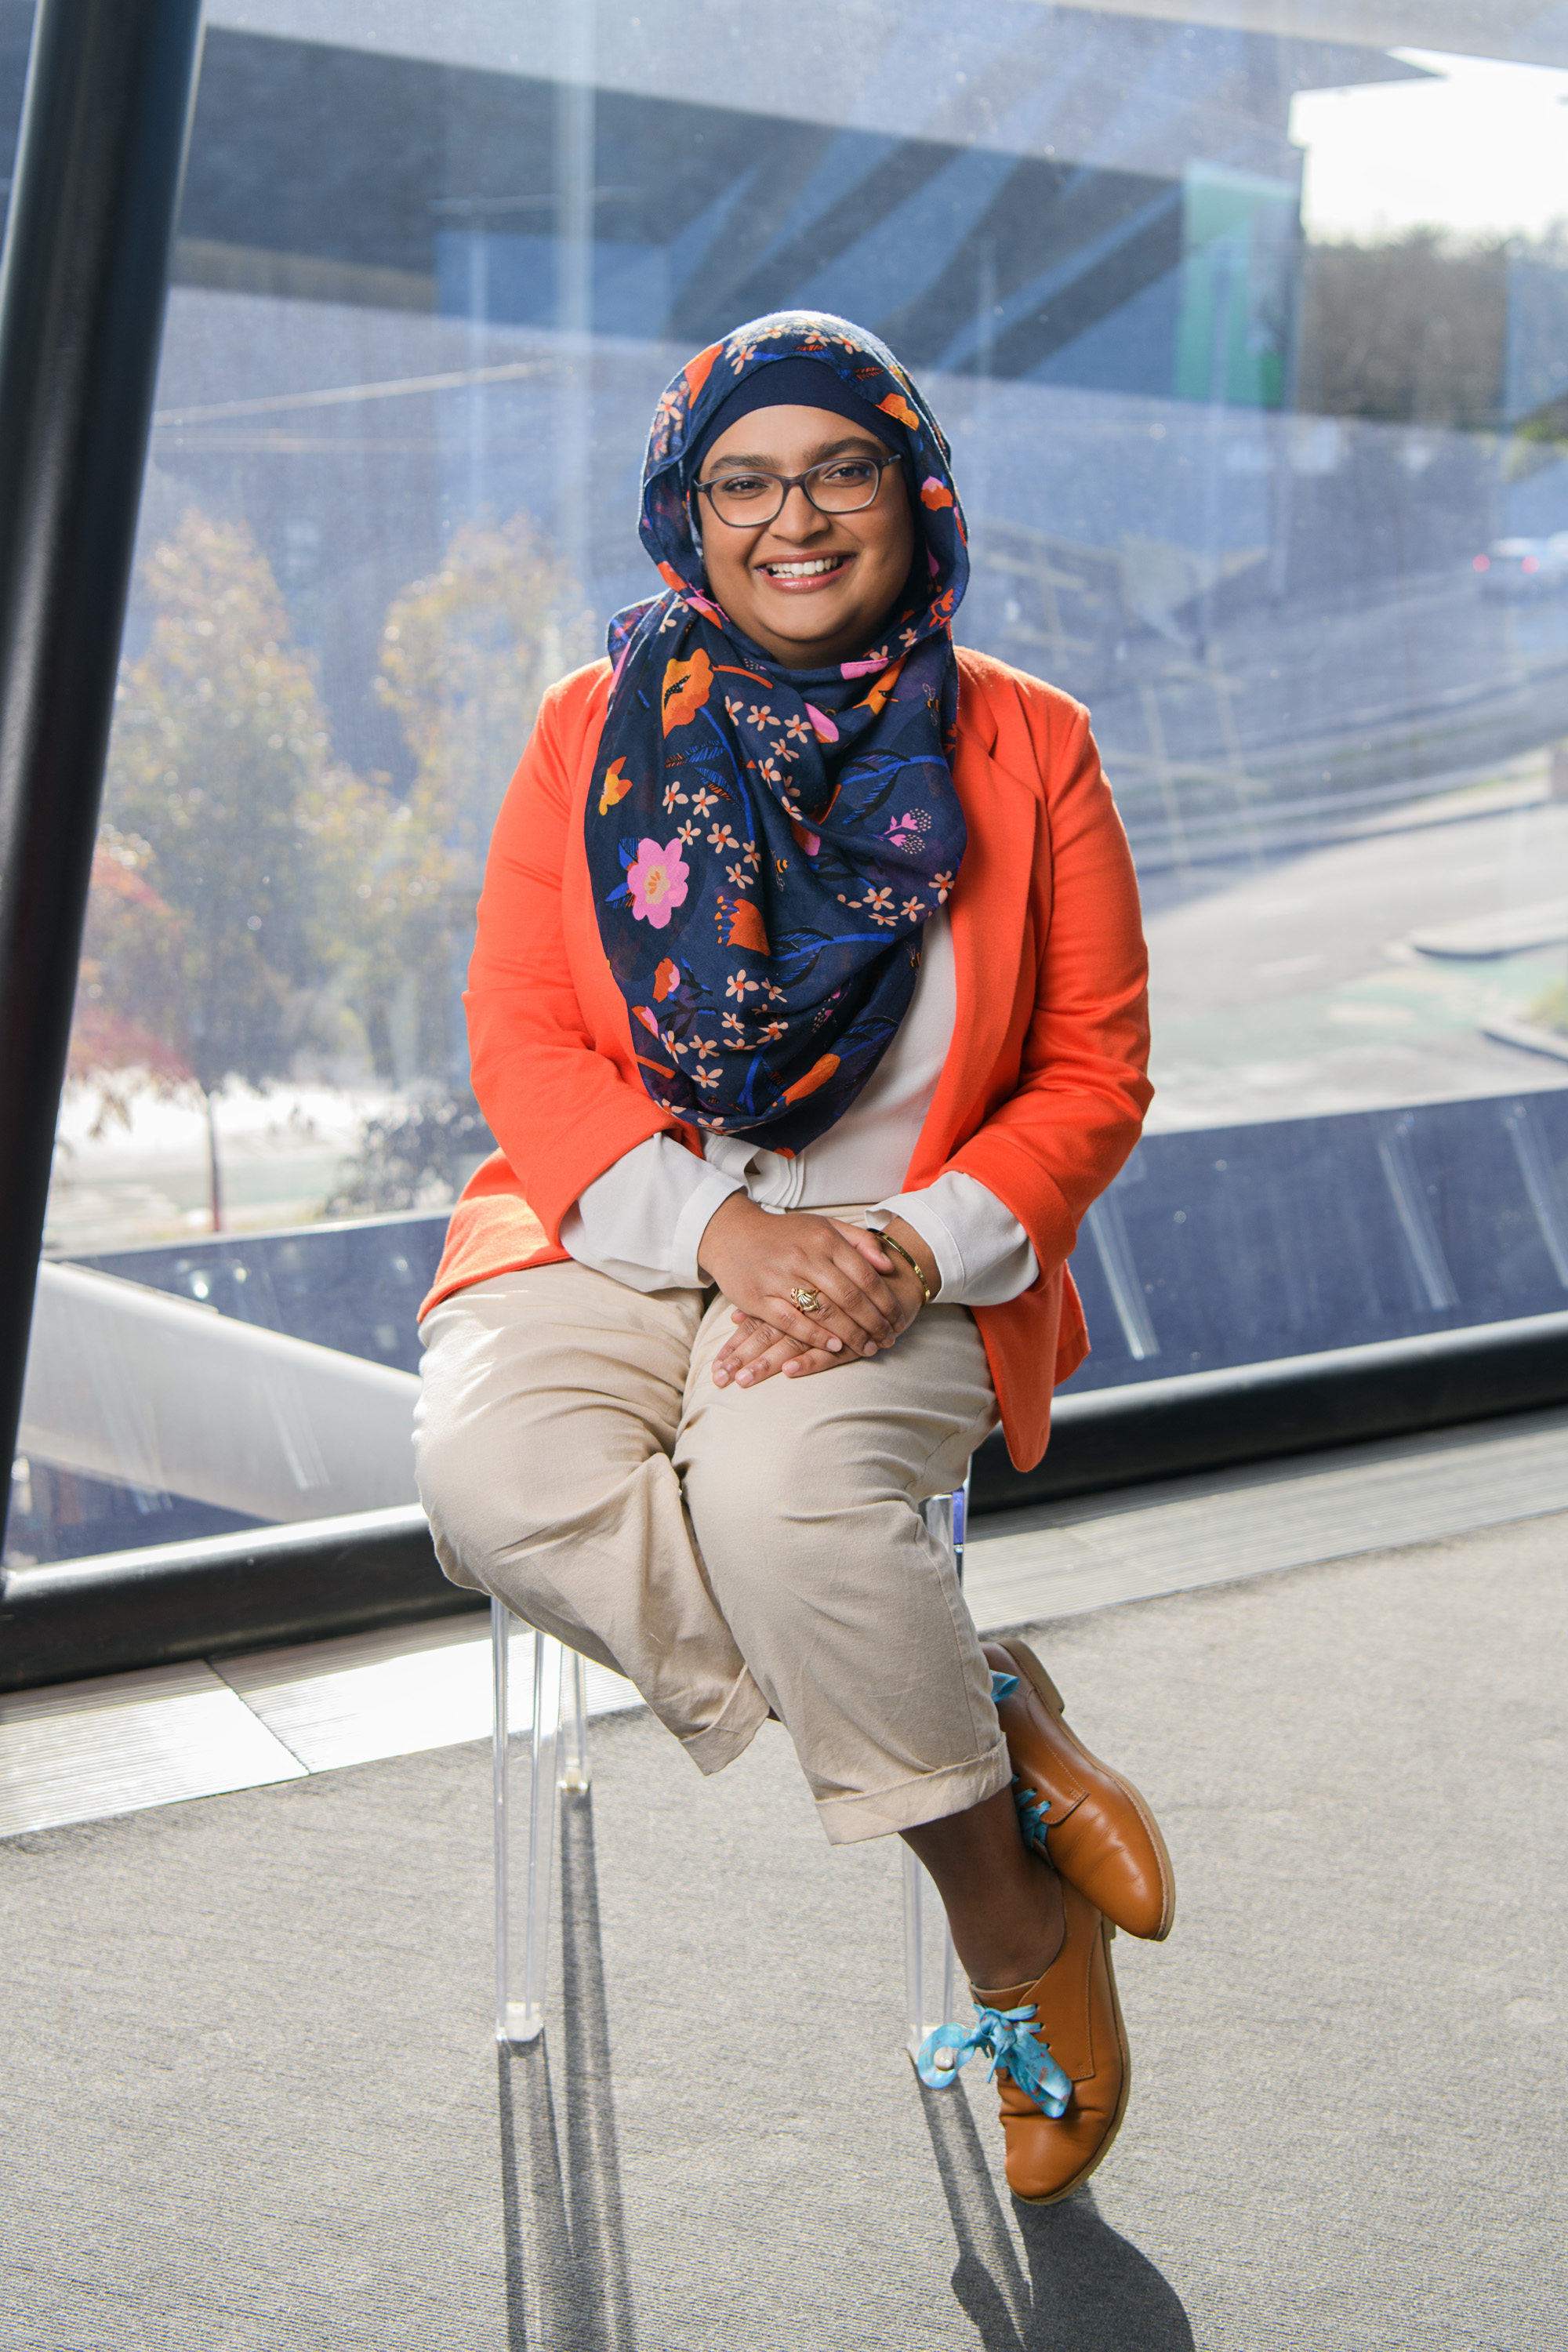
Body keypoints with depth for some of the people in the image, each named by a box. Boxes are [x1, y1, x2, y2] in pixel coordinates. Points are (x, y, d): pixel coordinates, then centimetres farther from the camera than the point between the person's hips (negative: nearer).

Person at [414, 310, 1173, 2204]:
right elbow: (522, 1043, 0)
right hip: (619, 1232, 2)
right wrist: (722, 1230, -17)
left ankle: (1021, 1942, -11)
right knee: (493, 1475, -30)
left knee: (781, 1485, -34)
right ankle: (989, 1728, -16)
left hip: (902, 1257, -2)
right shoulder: (591, 732, 6)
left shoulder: (1028, 749, 4)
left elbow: (1094, 1073, 3)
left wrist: (919, 1246, -16)